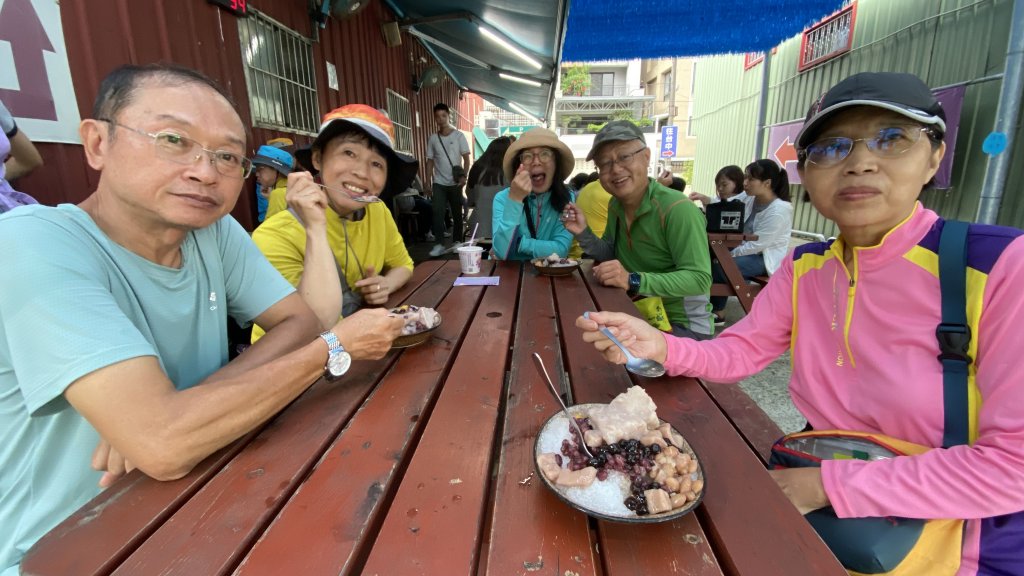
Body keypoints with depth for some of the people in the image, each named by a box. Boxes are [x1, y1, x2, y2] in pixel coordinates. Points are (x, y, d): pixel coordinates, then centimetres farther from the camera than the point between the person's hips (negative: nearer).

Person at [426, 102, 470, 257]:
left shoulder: (459, 136, 0)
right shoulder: (432, 138, 7)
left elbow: (466, 158, -3)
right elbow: (430, 161, 10)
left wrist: (464, 176, -18)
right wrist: (428, 181, 2)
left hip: (455, 183, -1)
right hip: (438, 183, 1)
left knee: (457, 214, 6)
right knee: (437, 212, -11)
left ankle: (457, 243, 18)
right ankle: (439, 244, -10)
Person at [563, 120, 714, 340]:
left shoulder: (677, 209, -23)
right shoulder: (615, 205, 1)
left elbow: (699, 279, -26)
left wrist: (633, 281, -35)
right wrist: (583, 233, -6)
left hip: (685, 325, -6)